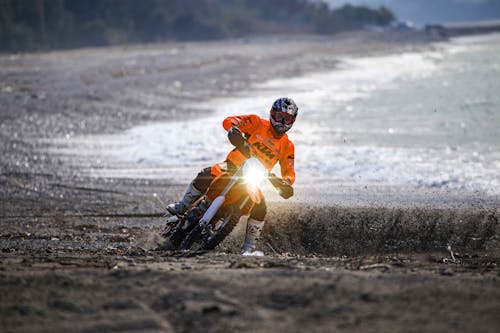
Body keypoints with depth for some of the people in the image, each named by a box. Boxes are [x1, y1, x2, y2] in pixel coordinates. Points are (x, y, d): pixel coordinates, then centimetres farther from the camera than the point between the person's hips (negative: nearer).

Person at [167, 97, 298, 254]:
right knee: (206, 175, -27)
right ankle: (183, 206, -6)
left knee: (260, 209, -23)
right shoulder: (258, 123, -2)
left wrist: (286, 184, -21)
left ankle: (249, 247, -10)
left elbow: (289, 171, 3)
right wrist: (234, 130, -35)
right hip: (235, 165, -1)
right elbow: (228, 121, -10)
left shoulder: (287, 146, 5)